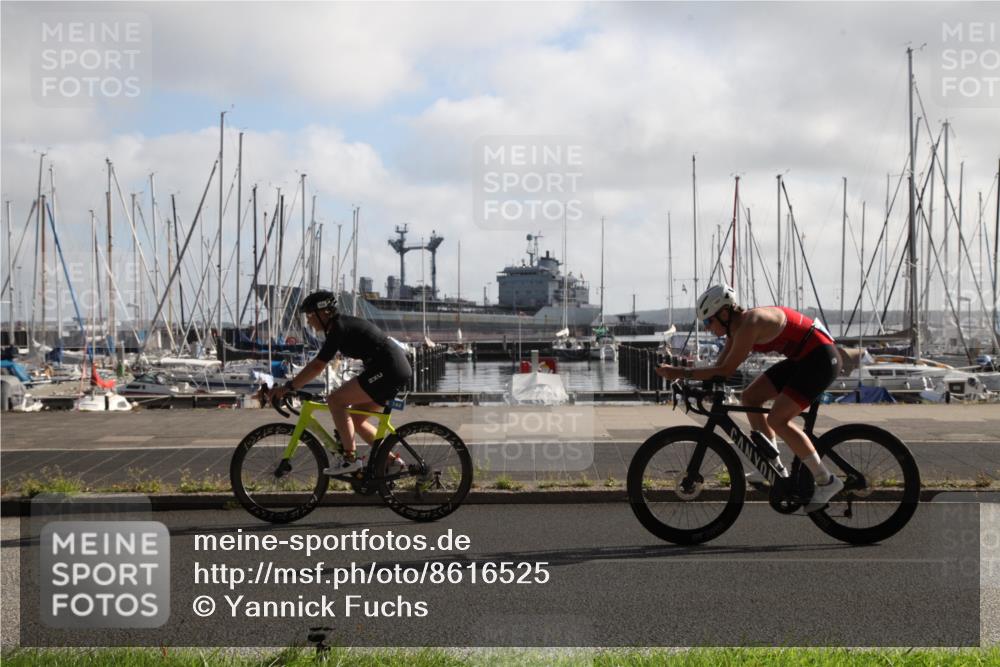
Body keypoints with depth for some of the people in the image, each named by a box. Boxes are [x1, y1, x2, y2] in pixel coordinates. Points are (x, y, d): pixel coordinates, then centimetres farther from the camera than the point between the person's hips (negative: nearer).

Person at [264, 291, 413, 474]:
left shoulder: (339, 328, -12)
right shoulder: (342, 324, 18)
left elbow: (317, 366, -16)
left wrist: (287, 387, -13)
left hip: (388, 369, -10)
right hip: (399, 369, 10)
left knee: (335, 401, -11)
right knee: (356, 419, 14)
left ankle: (350, 459, -10)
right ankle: (392, 459, 14)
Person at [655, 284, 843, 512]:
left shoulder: (750, 324, -25)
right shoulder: (737, 326, 4)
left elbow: (726, 370, -26)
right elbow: (719, 365, 6)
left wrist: (682, 372, -24)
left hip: (821, 359, -10)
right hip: (801, 359, 10)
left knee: (777, 419, -16)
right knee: (750, 397, 8)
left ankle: (826, 481, -8)